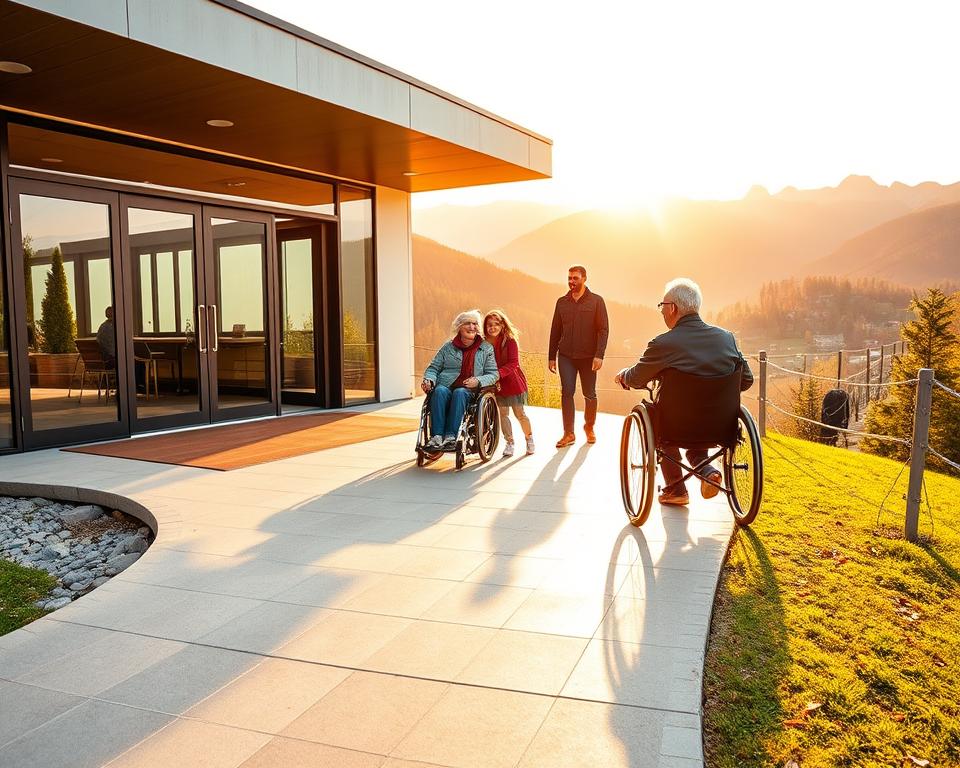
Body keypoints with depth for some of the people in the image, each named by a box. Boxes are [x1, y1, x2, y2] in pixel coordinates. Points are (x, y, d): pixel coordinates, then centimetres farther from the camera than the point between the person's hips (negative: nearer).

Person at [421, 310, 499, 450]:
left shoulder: (486, 349, 13)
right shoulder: (448, 347, 16)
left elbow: (493, 374, 7)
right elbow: (433, 368, 15)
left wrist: (478, 381, -14)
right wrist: (428, 380, -8)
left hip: (469, 391, -1)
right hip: (446, 387, 1)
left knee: (459, 393, -35)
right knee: (440, 391, -33)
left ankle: (451, 436, -41)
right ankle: (437, 436, -41)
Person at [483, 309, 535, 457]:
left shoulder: (510, 341, -13)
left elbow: (513, 364, -21)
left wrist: (498, 373, -33)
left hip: (513, 382, -3)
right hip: (498, 384, 3)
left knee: (520, 414, 4)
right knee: (503, 414, 3)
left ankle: (529, 439, 25)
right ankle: (509, 442, 16)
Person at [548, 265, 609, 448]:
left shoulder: (596, 301, 0)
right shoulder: (562, 302, 9)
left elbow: (603, 330, -4)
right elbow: (555, 330, 13)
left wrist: (599, 355, -14)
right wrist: (551, 356, 9)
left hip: (588, 356, -2)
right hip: (566, 356, 2)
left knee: (589, 394, 8)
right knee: (566, 393, -7)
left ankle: (589, 427, 29)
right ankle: (569, 434, -3)